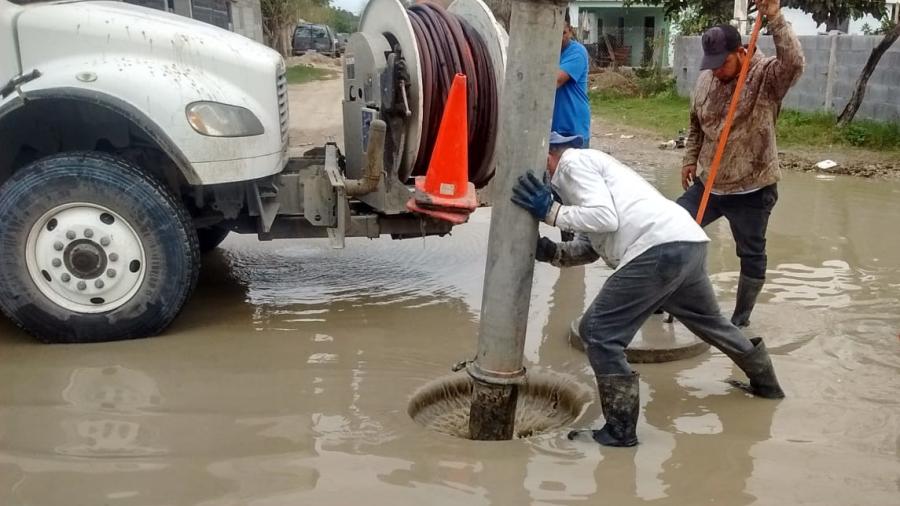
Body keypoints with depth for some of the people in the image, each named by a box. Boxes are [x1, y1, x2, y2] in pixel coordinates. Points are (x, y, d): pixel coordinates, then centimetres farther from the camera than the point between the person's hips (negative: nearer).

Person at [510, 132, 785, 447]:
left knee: (598, 333, -4)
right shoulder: (585, 165, 29)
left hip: (661, 248, -10)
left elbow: (604, 218, -14)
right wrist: (551, 252, 7)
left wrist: (551, 212, -11)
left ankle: (620, 430, 1)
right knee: (710, 322, 32)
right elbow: (589, 247, 22)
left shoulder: (573, 163, 0)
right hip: (687, 243, 11)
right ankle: (765, 383, 54)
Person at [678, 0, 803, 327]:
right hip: (707, 184, 5)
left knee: (751, 256, 8)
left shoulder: (767, 75, -15)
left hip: (752, 189, -5)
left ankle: (741, 320, 25)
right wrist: (690, 159, 13)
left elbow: (794, 63, -38)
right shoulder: (705, 79, 2)